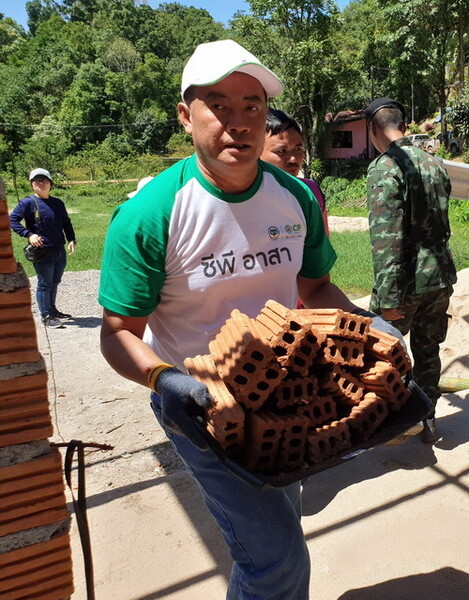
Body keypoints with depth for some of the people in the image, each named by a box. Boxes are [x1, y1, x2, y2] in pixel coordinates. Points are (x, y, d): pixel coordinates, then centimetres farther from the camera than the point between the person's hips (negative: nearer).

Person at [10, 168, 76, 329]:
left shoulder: (58, 203, 12)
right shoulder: (28, 202, -6)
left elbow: (66, 223, 19)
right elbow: (12, 219, -10)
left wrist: (71, 239, 5)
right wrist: (29, 234, -21)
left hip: (60, 251, 6)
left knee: (55, 282, 17)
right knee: (45, 284, 1)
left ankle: (53, 310, 32)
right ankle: (46, 316, 12)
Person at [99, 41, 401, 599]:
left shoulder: (296, 196, -5)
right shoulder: (149, 213, -20)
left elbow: (314, 286, 6)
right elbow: (119, 331, -14)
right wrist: (162, 378, -33)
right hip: (201, 404, -5)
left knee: (281, 516, 27)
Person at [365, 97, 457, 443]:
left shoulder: (384, 168, -15)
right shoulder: (435, 163, 8)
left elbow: (386, 238, -23)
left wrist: (388, 297, -22)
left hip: (407, 281, -7)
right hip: (441, 276, 7)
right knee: (428, 349, 18)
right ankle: (427, 419, 31)